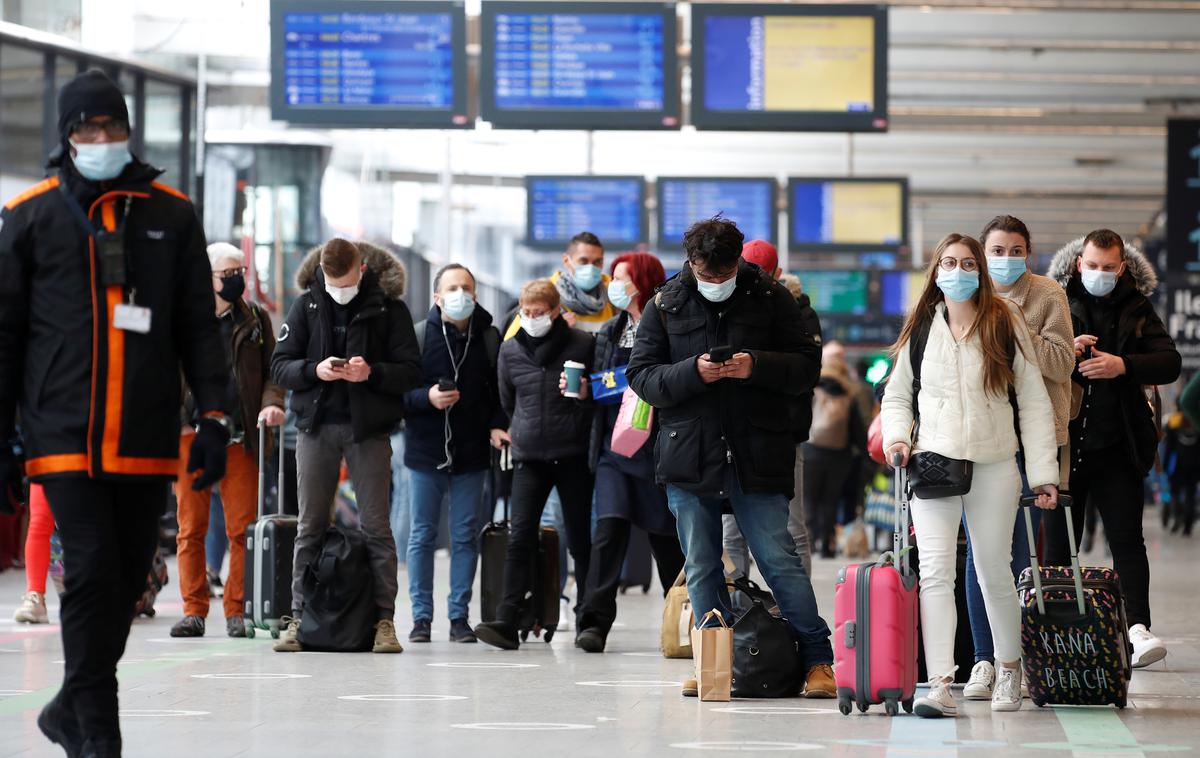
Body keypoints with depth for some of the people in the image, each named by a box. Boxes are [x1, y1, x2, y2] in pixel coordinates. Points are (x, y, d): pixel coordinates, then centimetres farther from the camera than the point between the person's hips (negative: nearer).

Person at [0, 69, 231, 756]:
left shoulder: (172, 215, 9)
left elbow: (199, 327, 11)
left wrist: (214, 416, 1)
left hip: (148, 441, 3)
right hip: (65, 436, -3)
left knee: (127, 580, 8)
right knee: (93, 571, -12)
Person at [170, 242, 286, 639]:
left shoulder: (255, 319, 12)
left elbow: (273, 369, 14)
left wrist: (271, 403, -6)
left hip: (239, 438, 1)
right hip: (191, 435, -1)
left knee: (242, 528, -2)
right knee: (191, 528, 1)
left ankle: (237, 611, 4)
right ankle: (194, 610, 7)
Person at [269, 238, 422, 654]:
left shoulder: (389, 308, 0)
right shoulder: (306, 306, 5)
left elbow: (411, 370, -2)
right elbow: (279, 365, 4)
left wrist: (372, 372, -20)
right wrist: (314, 370, -15)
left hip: (369, 428, -2)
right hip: (317, 427, 2)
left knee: (376, 526, -1)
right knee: (310, 527, 6)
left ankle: (384, 620, 0)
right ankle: (299, 617, 10)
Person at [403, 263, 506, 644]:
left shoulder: (489, 338, 4)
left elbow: (500, 391, 10)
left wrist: (497, 425, -7)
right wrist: (426, 398, -20)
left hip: (471, 454, 1)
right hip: (426, 451, -1)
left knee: (466, 537, 5)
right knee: (423, 535, 3)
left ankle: (459, 616, 10)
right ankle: (421, 616, 9)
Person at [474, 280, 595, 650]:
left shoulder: (582, 345, -1)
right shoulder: (510, 349, 8)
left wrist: (585, 394, -11)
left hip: (573, 456, -2)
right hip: (529, 457, 2)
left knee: (579, 540, 4)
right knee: (520, 537, -8)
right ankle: (506, 622, -13)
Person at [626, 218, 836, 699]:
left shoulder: (770, 299, 3)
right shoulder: (665, 306, 6)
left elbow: (808, 365, 3)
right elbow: (641, 376, 4)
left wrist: (757, 366, -15)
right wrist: (692, 372, -14)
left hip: (756, 456, -2)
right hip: (688, 456, 2)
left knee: (780, 560, -4)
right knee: (701, 569, 6)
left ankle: (817, 660, 4)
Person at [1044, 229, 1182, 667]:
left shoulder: (1137, 311, 8)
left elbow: (1170, 363, -1)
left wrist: (1123, 366, -17)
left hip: (1117, 448, 0)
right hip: (1064, 445, 0)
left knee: (1127, 539, -7)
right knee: (1058, 543, 5)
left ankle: (1138, 628, -13)